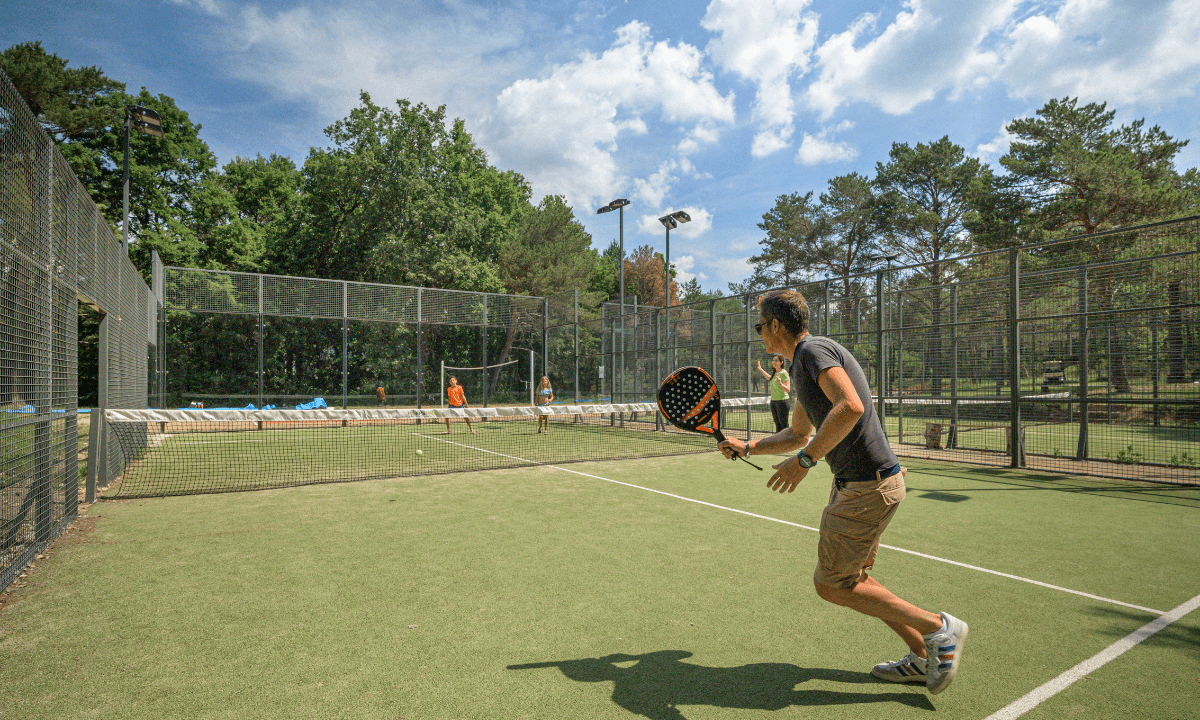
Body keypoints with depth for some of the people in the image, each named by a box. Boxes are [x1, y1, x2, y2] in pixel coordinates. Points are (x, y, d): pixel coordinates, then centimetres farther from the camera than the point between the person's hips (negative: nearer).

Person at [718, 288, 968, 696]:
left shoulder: (813, 349, -15)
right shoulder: (804, 364, 16)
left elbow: (851, 406, -33)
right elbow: (798, 435, 27)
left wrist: (804, 460, -28)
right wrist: (746, 448, 26)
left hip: (868, 486, -10)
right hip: (854, 482, 10)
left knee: (830, 585, 0)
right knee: (853, 578, 19)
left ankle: (938, 628, 11)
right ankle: (923, 656, 30)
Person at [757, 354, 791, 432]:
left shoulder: (784, 373, -13)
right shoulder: (774, 372, 11)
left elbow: (788, 390, -18)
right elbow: (770, 378, 36)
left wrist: (780, 383, -35)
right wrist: (761, 369, 35)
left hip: (782, 401, -8)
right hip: (773, 401, 8)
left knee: (784, 425, -8)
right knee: (778, 425, 12)